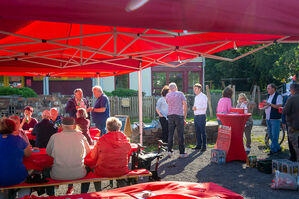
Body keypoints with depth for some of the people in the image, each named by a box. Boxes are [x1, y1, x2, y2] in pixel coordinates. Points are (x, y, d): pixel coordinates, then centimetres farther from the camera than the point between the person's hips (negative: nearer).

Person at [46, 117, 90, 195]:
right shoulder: (81, 136, -1)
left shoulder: (54, 137, -3)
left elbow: (48, 152, 12)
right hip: (79, 174, 0)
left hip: (58, 175, 0)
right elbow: (88, 151, 13)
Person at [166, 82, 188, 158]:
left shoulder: (168, 95, 9)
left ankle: (169, 151, 7)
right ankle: (182, 153, 3)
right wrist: (185, 115, 4)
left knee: (170, 134, 8)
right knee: (180, 134, 0)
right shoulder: (180, 94, 0)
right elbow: (185, 104, -2)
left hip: (170, 115, 3)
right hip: (179, 115, -3)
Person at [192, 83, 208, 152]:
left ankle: (204, 146, 0)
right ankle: (198, 145, 19)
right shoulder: (196, 97, 19)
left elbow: (205, 106, -16)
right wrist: (194, 108, 7)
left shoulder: (203, 96, -7)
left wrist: (196, 108, -18)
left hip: (201, 116, -8)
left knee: (203, 132, -4)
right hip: (195, 116, 8)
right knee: (197, 131, 11)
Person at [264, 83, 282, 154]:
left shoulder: (278, 96, -8)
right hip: (268, 118, 8)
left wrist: (270, 104, -24)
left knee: (274, 135, -5)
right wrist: (264, 105, 5)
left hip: (275, 119, -8)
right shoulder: (269, 96, 17)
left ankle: (273, 149, 0)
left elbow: (279, 106, -18)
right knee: (270, 135, 12)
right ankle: (278, 148, 23)